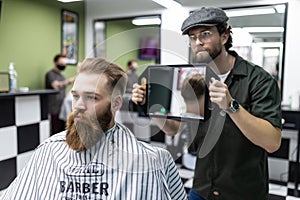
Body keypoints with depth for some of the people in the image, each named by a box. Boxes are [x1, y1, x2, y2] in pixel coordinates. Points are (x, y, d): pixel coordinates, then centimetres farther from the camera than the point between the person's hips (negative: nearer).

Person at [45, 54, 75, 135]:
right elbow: (56, 86, -24)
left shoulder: (61, 76, 22)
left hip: (62, 109, 8)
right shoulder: (50, 74, -4)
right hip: (54, 110, -8)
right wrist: (70, 80, -35)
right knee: (55, 133, -11)